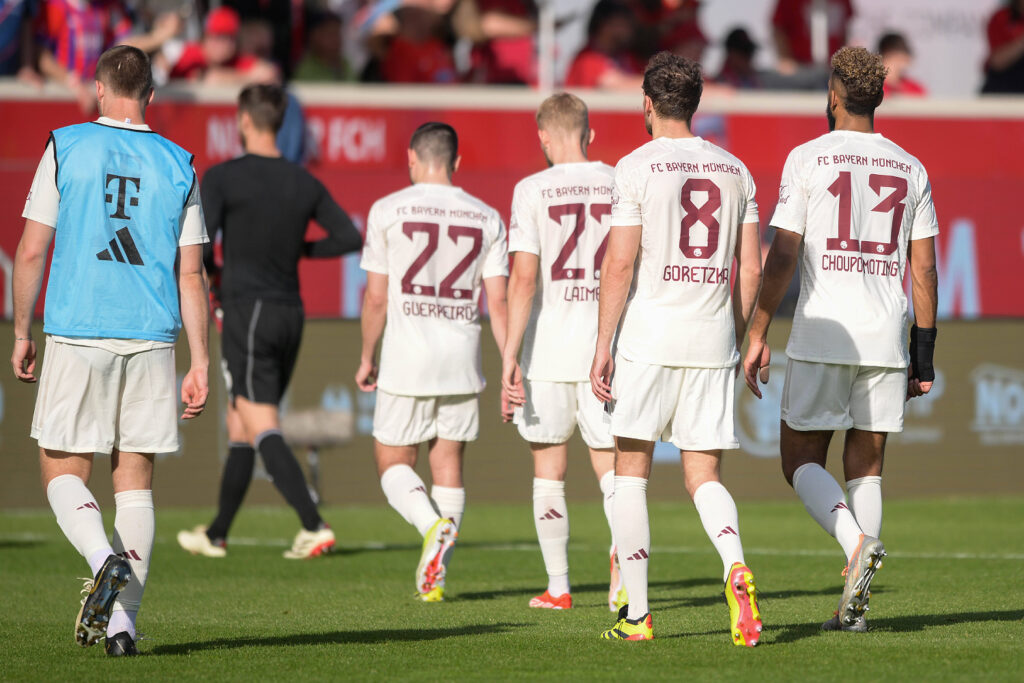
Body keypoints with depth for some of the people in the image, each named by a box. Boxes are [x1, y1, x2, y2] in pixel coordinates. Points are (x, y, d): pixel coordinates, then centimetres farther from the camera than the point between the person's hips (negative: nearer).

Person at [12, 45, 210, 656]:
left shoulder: (65, 147, 0)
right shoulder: (178, 165, 6)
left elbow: (32, 250, -1)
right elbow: (191, 273, 4)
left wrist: (22, 334, 9)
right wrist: (201, 363, 7)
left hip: (77, 333, -2)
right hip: (152, 337, 2)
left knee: (64, 472, 7)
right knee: (136, 479, 8)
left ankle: (104, 557, -21)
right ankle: (123, 620, 2)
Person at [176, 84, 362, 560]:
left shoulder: (222, 178, -8)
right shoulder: (304, 183, 7)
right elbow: (349, 237, 7)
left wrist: (211, 274, 7)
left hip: (247, 311, -6)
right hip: (290, 314, 6)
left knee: (263, 431, -10)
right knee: (240, 429, 17)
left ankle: (315, 526, -25)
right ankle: (217, 534, 26)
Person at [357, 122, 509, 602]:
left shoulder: (388, 210, -2)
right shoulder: (485, 218, 6)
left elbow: (375, 297, -3)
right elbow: (498, 302, 2)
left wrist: (366, 358, 9)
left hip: (407, 360, -3)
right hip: (463, 362, 3)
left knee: (393, 463, 7)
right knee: (448, 463, 11)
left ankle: (434, 526, -21)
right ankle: (435, 578, 7)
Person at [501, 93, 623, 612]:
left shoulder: (533, 191, -6)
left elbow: (524, 278, -12)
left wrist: (508, 357, -11)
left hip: (549, 348, -2)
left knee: (549, 471, 10)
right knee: (609, 464, 8)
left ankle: (558, 586, 14)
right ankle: (625, 551, -19)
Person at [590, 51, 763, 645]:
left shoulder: (638, 167, -6)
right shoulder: (735, 172, 9)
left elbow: (620, 264, -11)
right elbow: (751, 270, 9)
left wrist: (603, 348, -6)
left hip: (649, 338, -4)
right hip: (713, 341, 4)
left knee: (632, 472, 8)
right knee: (704, 476, 7)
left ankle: (637, 613, 6)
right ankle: (736, 568, -22)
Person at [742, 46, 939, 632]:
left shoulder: (809, 159, -3)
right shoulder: (911, 170, 8)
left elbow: (783, 255, -6)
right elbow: (924, 266, 8)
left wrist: (758, 335, -1)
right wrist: (924, 351, 13)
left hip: (822, 332, -4)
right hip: (887, 337, 4)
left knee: (802, 459, 6)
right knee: (866, 463, 9)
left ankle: (857, 542, -21)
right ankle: (855, 606, 2)